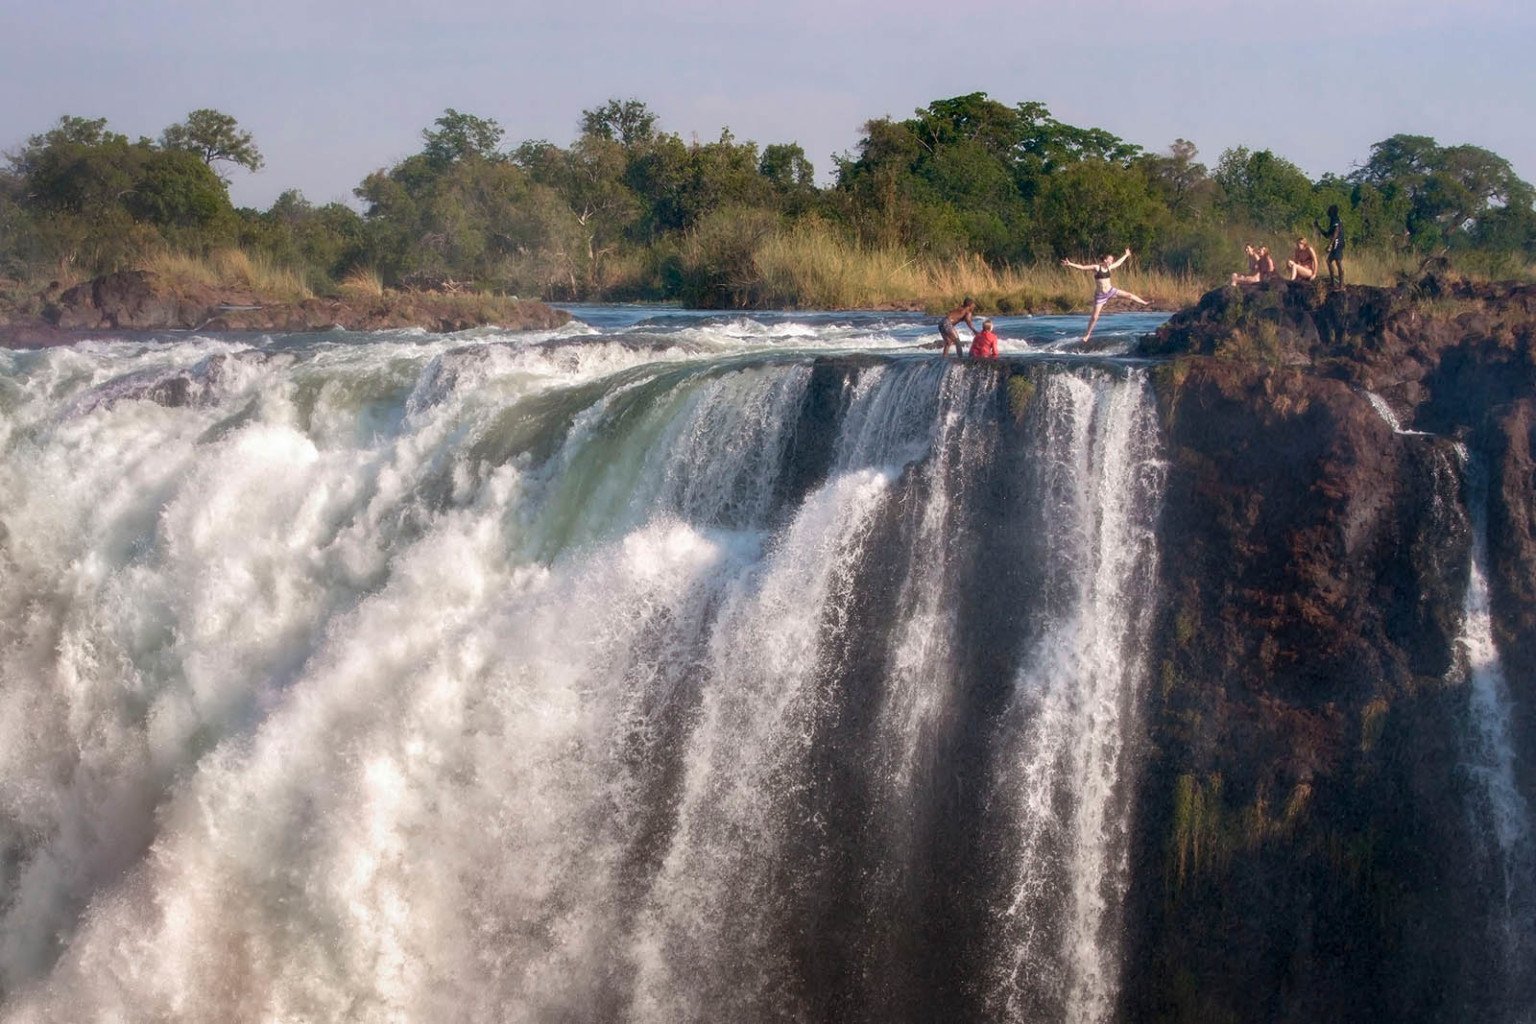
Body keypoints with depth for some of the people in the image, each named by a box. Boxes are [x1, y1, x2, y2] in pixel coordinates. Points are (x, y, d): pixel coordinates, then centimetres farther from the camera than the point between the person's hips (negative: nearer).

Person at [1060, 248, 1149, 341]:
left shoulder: (1109, 268, 2)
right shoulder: (1096, 267, -16)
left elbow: (1118, 263, 22)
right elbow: (1082, 267, -22)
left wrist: (1126, 255, 34)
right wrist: (1070, 264, -34)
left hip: (1110, 291, 5)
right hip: (1100, 295, -5)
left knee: (1128, 295, 5)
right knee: (1094, 317, -2)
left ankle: (1145, 303, 23)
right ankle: (1088, 335, 10)